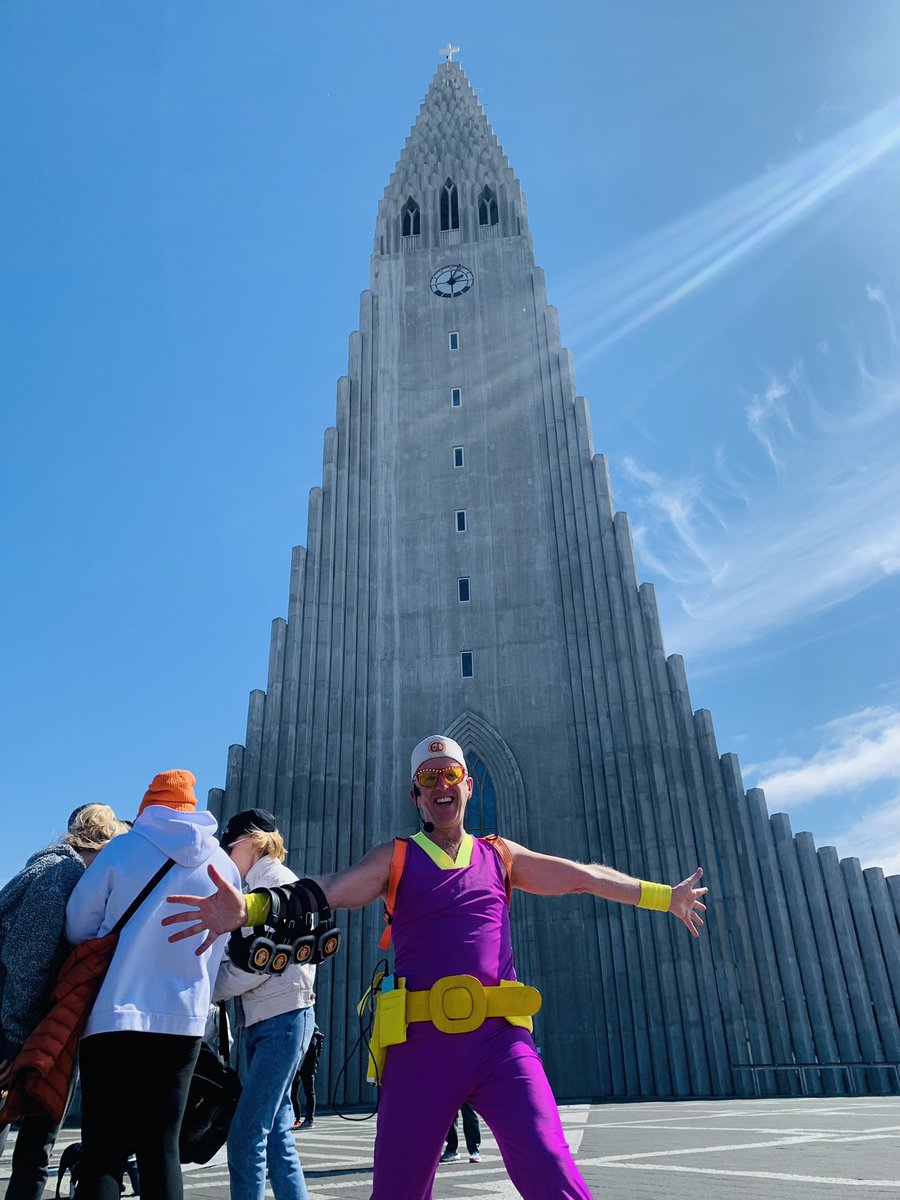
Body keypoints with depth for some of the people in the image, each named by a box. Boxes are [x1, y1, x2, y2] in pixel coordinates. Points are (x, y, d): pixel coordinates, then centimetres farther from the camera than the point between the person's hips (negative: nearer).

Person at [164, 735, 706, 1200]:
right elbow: (327, 891, -7)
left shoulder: (499, 856, 15)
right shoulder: (396, 858, 8)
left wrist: (666, 896, 17)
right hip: (422, 1043, 0)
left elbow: (585, 875, 16)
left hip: (500, 1038, 1)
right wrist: (249, 907, -24)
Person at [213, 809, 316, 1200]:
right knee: (277, 1136, 10)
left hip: (284, 1018, -9)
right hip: (263, 1021, 9)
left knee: (245, 1140, -10)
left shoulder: (276, 879, -8)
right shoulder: (259, 885, 20)